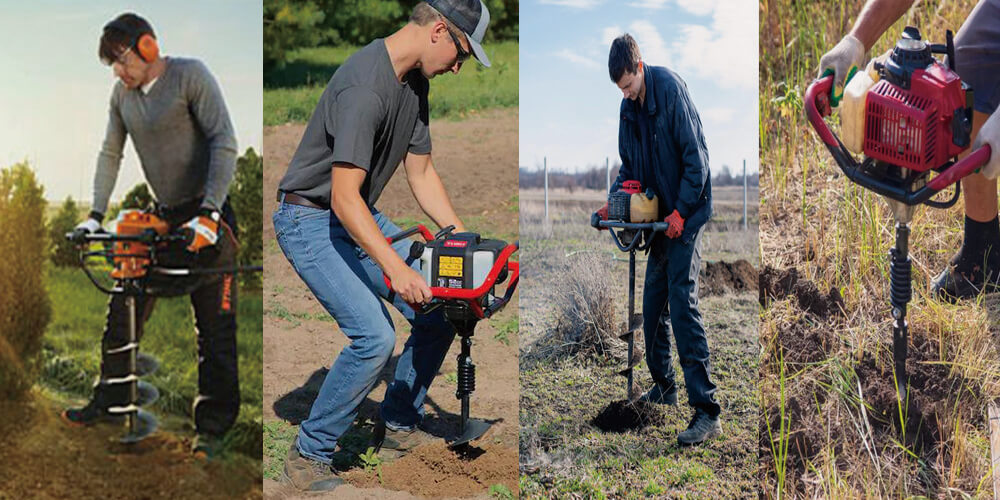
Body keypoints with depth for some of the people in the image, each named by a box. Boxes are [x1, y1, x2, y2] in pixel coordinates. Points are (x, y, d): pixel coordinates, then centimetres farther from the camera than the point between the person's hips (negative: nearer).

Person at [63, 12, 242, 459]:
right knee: (122, 309, 9)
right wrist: (96, 214, 4)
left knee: (214, 324, -3)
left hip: (206, 217, -6)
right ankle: (109, 402, 26)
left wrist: (208, 214, -26)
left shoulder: (189, 75, -12)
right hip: (162, 216, 7)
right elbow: (110, 154, 14)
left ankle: (213, 426, 6)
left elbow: (224, 144, -19)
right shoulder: (122, 93, 8)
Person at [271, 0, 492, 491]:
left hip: (361, 217, 9)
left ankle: (398, 426, 23)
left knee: (441, 313, 4)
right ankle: (308, 455, -2)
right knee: (374, 336, -23)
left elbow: (421, 174, 9)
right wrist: (397, 269, -37)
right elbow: (344, 198, -31)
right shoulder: (364, 87, -27)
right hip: (310, 220, -9)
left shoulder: (415, 81, 4)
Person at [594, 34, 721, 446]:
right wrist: (613, 202, 2)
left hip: (685, 214, -8)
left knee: (682, 303, -15)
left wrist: (681, 212, -19)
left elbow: (696, 157, -19)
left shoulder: (671, 89, -17)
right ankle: (663, 386, 30)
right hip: (660, 214, 8)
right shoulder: (629, 106, 6)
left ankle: (707, 410, -13)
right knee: (653, 302, 12)